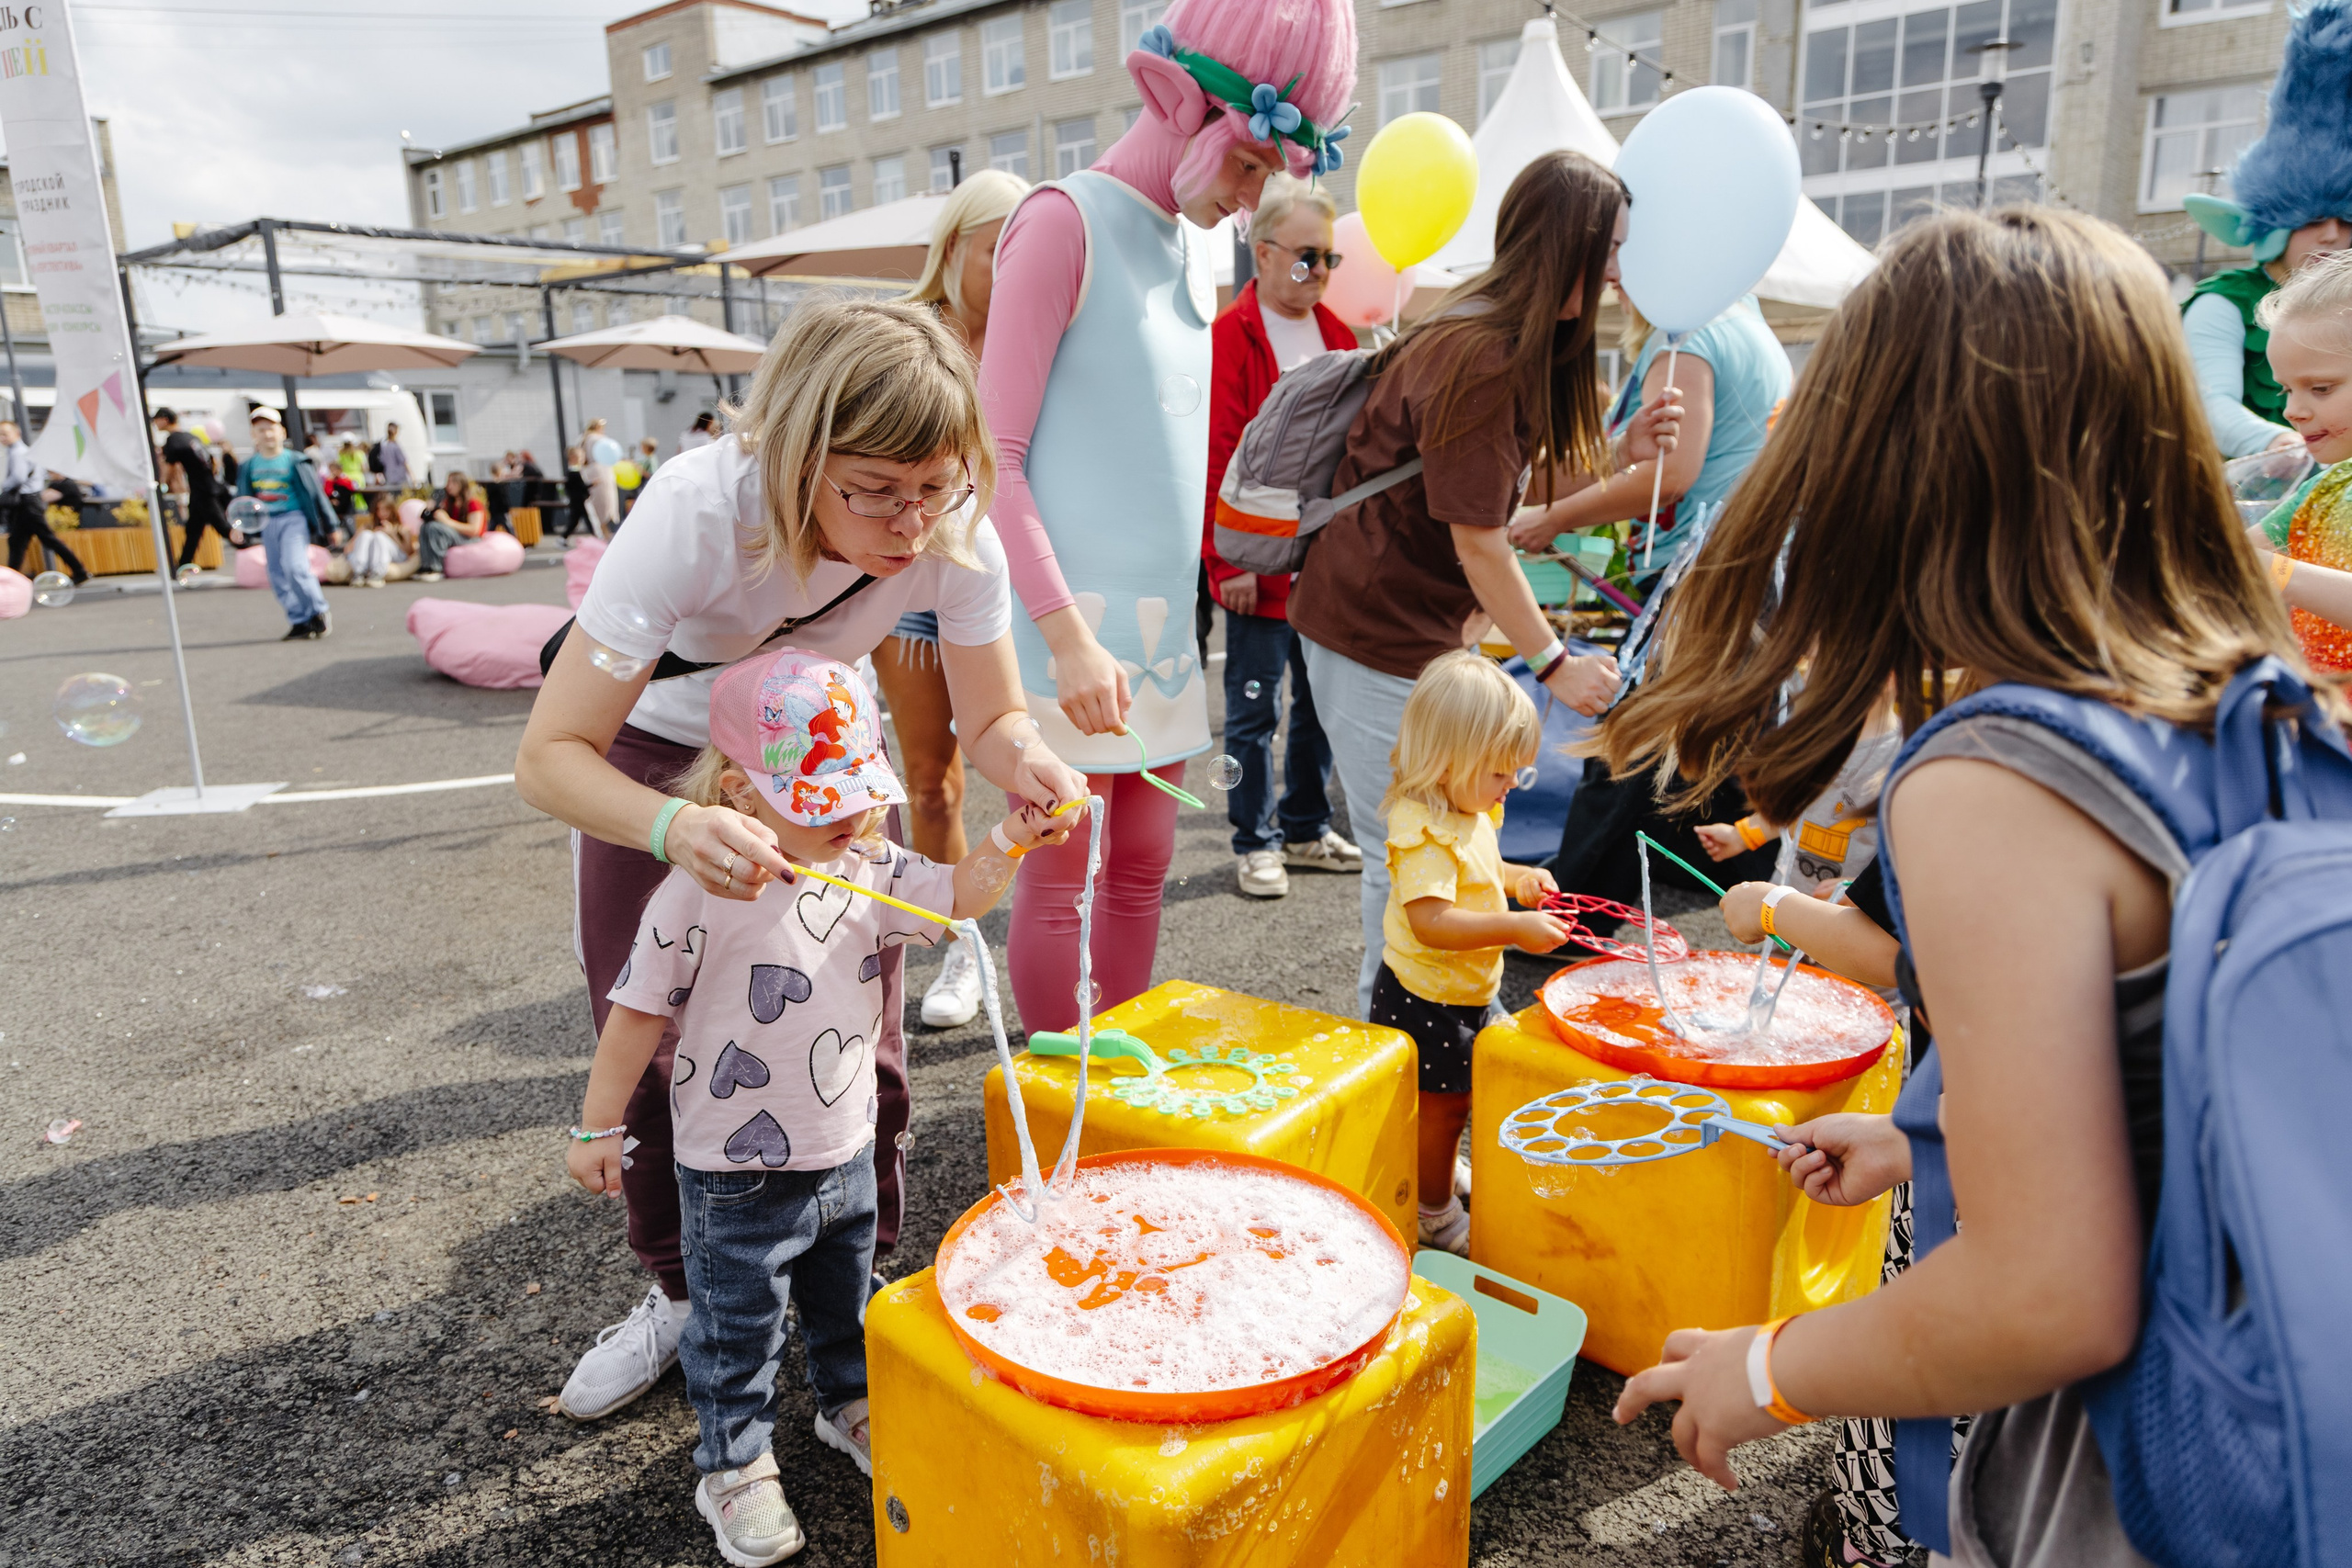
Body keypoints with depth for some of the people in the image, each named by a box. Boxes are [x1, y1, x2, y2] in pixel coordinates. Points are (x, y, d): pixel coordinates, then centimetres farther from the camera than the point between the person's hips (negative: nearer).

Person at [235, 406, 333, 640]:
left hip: (294, 519, -5)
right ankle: (299, 622, 10)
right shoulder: (250, 466, 9)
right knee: (278, 577, 4)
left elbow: (314, 493, -1)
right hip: (267, 523, 5)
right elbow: (243, 499, 15)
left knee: (295, 567, -21)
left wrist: (330, 526, -1)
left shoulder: (294, 462, -3)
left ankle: (320, 614, -7)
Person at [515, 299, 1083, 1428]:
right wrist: (678, 829, -58)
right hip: (654, 753, -1)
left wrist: (1025, 765, -40)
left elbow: (992, 715, -15)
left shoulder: (958, 534, -30)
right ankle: (682, 1295, 27)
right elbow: (550, 756, -37)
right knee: (648, 1044, 2)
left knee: (859, 1037, -2)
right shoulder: (696, 514, -39)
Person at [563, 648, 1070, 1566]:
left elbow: (955, 897, -4)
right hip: (738, 1173, -5)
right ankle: (733, 1465, 35)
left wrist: (1012, 841, -23)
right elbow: (638, 1012, -15)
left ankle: (849, 1402, 50)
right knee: (738, 1324, 13)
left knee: (845, 1295, 26)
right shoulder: (700, 895, -22)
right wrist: (599, 1127, -8)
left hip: (845, 1152, 5)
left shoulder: (868, 871, -6)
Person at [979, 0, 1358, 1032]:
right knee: (1059, 879, 1)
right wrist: (1070, 636, -20)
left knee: (1141, 869, 12)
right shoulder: (1066, 220, -8)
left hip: (1161, 620, 8)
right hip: (1066, 618, -7)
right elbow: (997, 459, -13)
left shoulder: (1195, 251, 16)